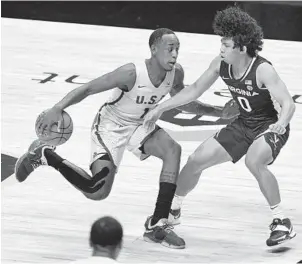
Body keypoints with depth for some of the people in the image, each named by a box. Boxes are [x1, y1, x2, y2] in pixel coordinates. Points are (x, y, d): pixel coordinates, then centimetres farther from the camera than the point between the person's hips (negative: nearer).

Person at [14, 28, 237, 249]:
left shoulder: (176, 73, -14)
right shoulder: (131, 73, -32)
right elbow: (87, 89, -29)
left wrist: (218, 112, 0)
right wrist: (57, 109, -43)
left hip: (140, 124, 6)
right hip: (110, 125, -6)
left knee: (173, 150, -23)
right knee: (98, 191, -16)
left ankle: (158, 224, -16)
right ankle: (43, 154, 7)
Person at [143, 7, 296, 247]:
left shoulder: (263, 70, -29)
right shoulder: (221, 65, -10)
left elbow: (288, 104, -36)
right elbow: (194, 90, 4)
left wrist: (281, 123, -58)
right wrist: (161, 108, 2)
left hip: (271, 126, -7)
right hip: (244, 125, 7)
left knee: (254, 161, -37)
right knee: (197, 159, 3)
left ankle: (282, 222, -24)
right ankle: (173, 209, 28)